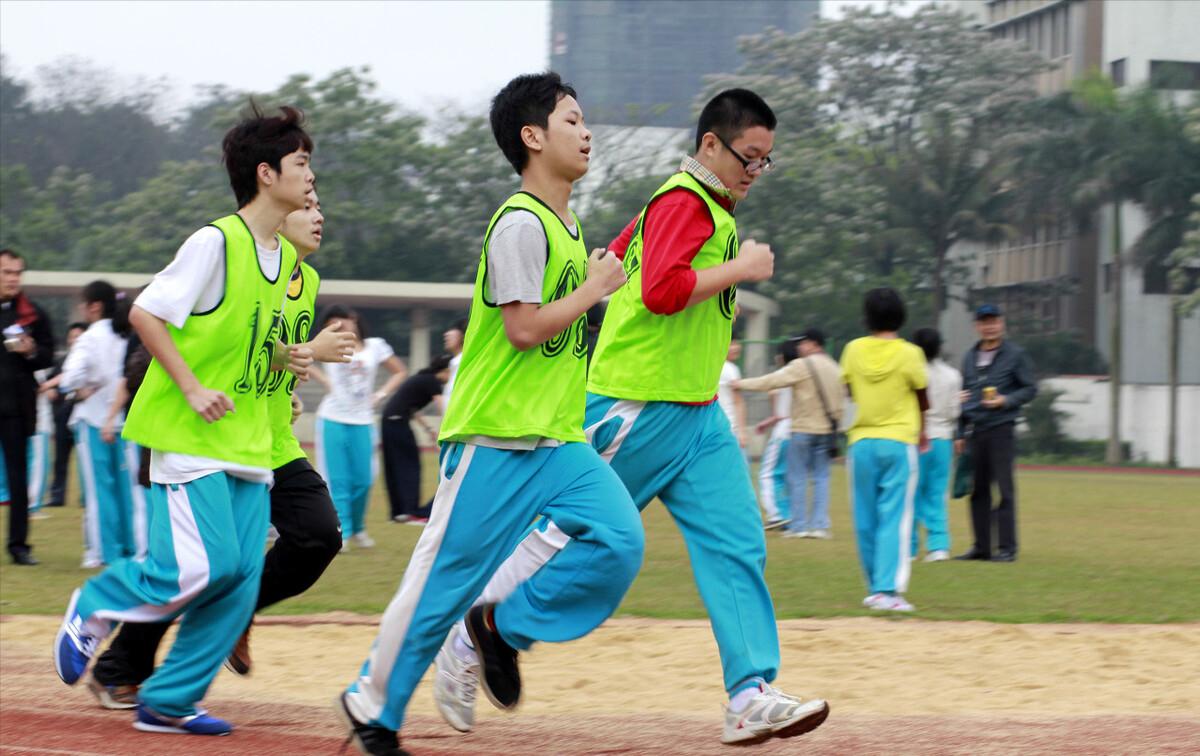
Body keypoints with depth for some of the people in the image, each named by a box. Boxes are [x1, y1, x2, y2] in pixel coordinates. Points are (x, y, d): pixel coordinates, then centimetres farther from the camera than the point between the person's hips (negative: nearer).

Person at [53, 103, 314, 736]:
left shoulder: (283, 256, 12)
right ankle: (94, 607, 9)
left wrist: (286, 357, 4)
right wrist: (192, 389, -17)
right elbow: (145, 314, -12)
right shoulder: (216, 242, -12)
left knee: (240, 578, 0)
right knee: (206, 564, -16)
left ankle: (169, 701, 9)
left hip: (247, 441, 8)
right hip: (190, 438, -8)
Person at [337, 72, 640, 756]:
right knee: (447, 578, -2)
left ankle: (507, 626, 6)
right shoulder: (521, 223, -13)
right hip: (496, 441, -8)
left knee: (620, 541, -11)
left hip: (559, 442, 8)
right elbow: (523, 328, -20)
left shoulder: (568, 226, 15)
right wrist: (594, 288, -11)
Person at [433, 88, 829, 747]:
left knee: (737, 545, -3)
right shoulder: (684, 201, -13)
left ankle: (750, 698, -8)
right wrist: (739, 268, -19)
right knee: (567, 537, 0)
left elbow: (612, 263, 26)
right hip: (637, 411, -10)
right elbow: (661, 289, -27)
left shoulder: (706, 205, 17)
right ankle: (467, 650, 15)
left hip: (696, 415, 10)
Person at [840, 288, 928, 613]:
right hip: (898, 442, -3)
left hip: (861, 442, 3)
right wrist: (922, 432, 23)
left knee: (866, 520, 10)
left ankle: (876, 589, 16)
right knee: (895, 518, -5)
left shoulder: (854, 350, 1)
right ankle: (888, 590, -14)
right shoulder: (909, 354, -6)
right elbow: (922, 400, 6)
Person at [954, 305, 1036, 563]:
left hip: (1001, 428, -5)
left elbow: (1030, 389, 1)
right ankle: (981, 546, 12)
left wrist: (1006, 401, -16)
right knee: (978, 490, 6)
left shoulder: (1015, 355, 0)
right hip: (975, 431, 5)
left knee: (1004, 489, -8)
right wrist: (959, 434, 17)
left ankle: (1007, 548, -7)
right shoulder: (970, 357, 15)